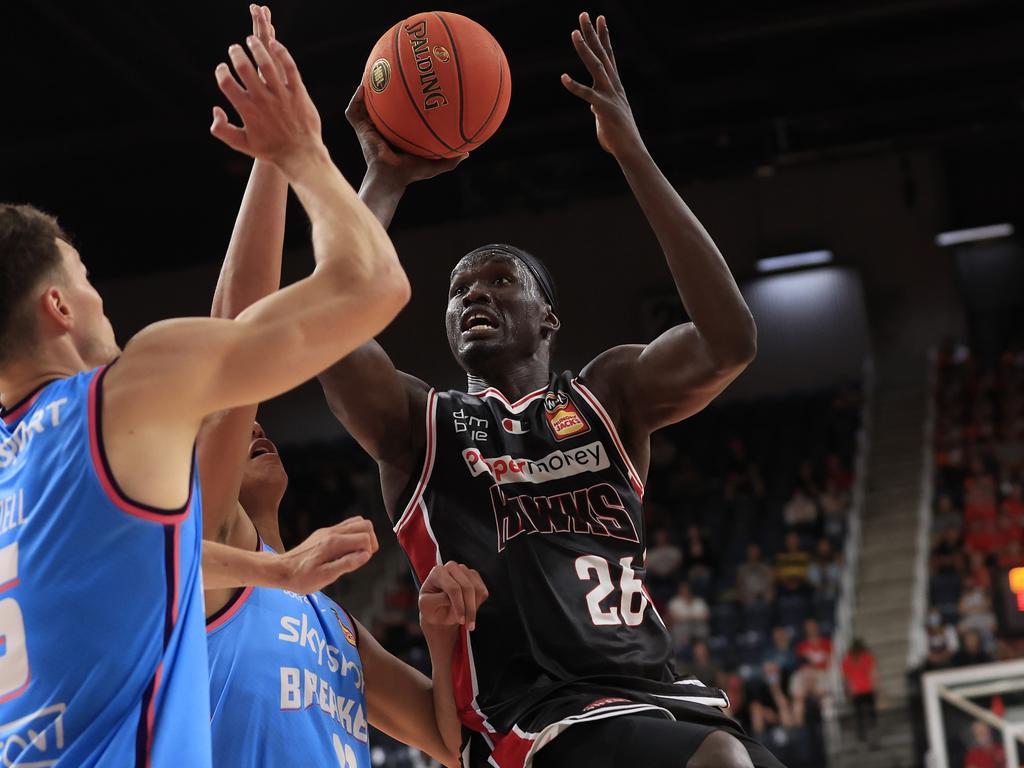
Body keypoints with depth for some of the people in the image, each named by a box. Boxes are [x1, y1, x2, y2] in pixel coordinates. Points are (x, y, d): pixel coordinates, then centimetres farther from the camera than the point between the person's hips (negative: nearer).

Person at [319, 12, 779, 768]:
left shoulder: (610, 394, 16)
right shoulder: (418, 423, 13)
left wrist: (633, 154, -5)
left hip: (658, 692, 4)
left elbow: (730, 340, -4)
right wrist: (385, 179, 0)